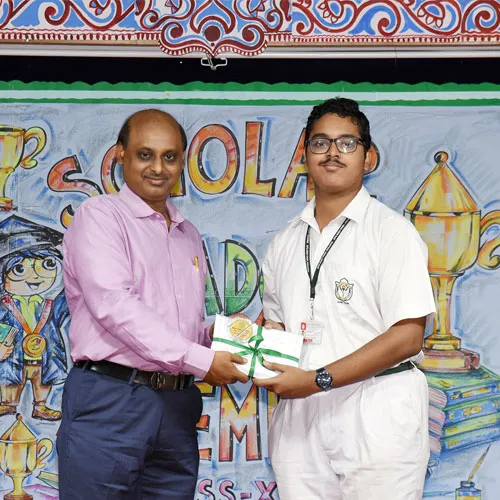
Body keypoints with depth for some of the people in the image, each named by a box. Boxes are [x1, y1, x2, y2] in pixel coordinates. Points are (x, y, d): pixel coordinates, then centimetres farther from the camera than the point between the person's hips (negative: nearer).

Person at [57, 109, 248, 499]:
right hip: (110, 398, -6)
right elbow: (115, 306, -15)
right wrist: (200, 359, -17)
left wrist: (213, 335, 3)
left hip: (177, 407, 6)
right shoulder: (99, 216, -2)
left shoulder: (189, 235, 21)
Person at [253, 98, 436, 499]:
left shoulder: (392, 231, -4)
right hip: (298, 413, 5)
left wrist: (317, 379, -16)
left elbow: (407, 337, -12)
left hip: (375, 418, -5)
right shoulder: (286, 242, 15)